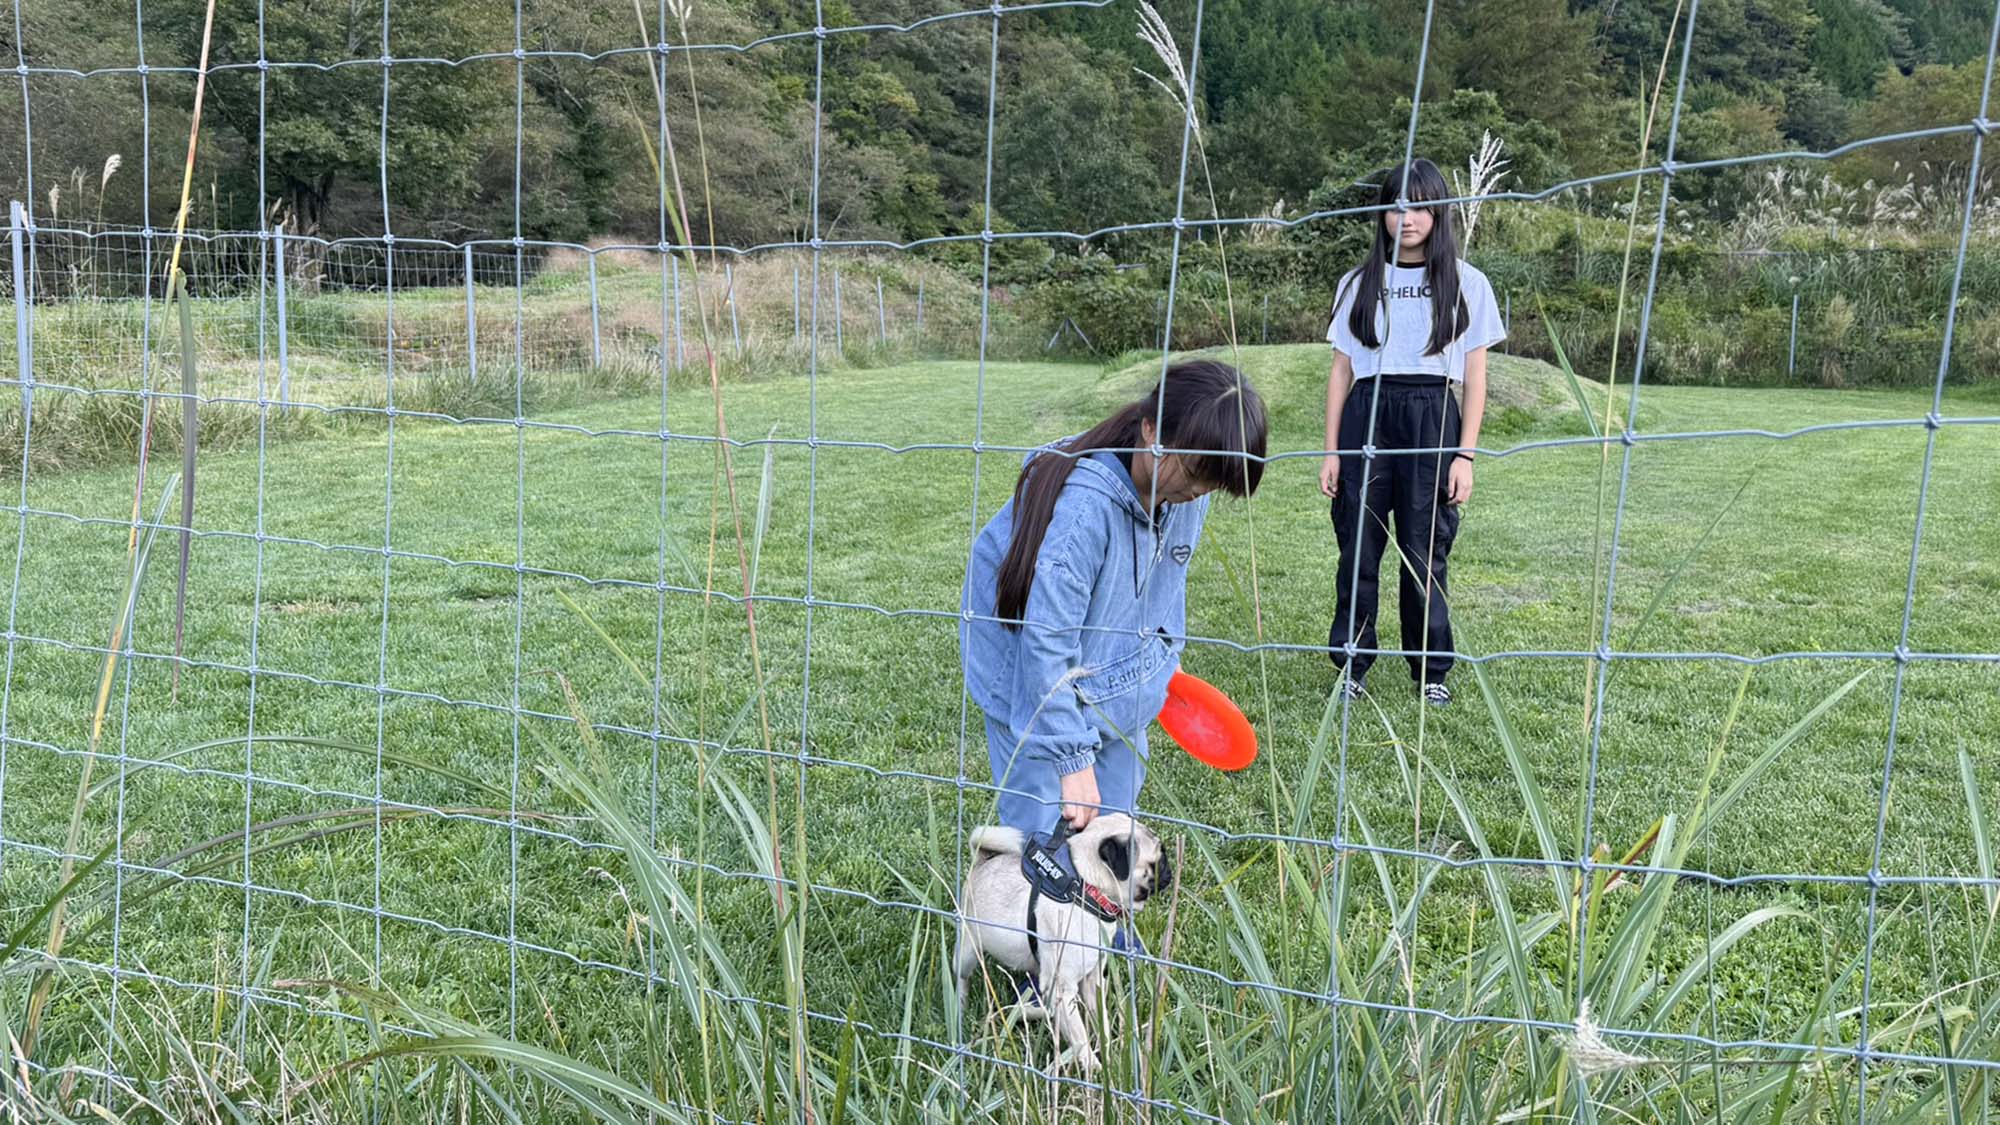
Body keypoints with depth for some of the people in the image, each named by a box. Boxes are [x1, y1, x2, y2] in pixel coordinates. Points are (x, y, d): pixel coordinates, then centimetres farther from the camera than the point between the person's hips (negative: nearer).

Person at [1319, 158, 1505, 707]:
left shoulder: (1466, 283, 6)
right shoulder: (1359, 283, 11)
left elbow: (1474, 378, 5)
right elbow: (1341, 370, 10)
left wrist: (1465, 455, -3)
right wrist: (1331, 451, 5)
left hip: (1431, 420, -1)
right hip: (1366, 419, 2)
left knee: (1425, 553, 0)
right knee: (1358, 551, 1)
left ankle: (1432, 672, 13)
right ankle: (1350, 667, 12)